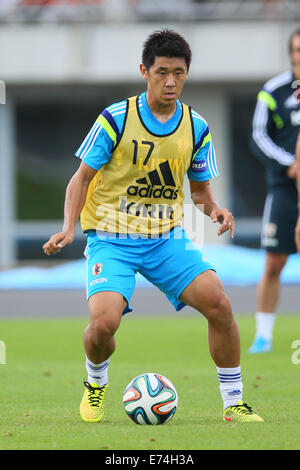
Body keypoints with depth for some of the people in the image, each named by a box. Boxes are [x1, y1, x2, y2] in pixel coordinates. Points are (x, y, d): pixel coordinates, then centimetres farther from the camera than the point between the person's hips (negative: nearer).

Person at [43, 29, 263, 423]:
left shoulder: (196, 128, 1)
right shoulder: (116, 119, -10)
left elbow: (199, 188, 14)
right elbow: (82, 178, -2)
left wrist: (214, 209, -9)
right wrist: (68, 228, -17)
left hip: (167, 238, 3)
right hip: (111, 239, -3)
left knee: (218, 303, -18)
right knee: (104, 321, -25)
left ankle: (234, 404, -3)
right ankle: (96, 383, 11)